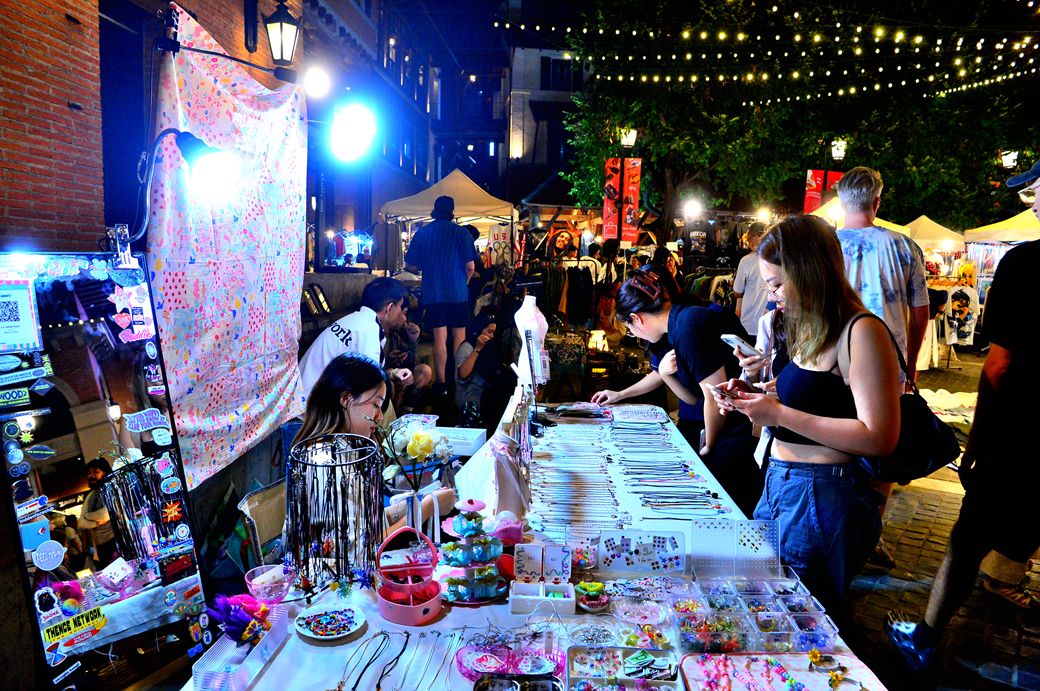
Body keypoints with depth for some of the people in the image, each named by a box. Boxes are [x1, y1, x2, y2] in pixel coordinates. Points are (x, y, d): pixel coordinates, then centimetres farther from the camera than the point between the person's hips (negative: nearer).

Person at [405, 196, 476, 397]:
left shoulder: (422, 233, 3)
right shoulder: (461, 232, -4)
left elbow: (412, 264, 6)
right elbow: (470, 266, -8)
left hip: (433, 292, 2)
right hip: (458, 293, -1)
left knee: (439, 338, 3)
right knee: (459, 337, 8)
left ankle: (441, 384, 3)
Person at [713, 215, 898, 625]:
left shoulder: (862, 331, -15)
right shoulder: (810, 332, 13)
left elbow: (878, 438, -22)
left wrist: (780, 413, -20)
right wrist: (754, 397, 7)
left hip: (825, 499, -9)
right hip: (779, 485, 9)